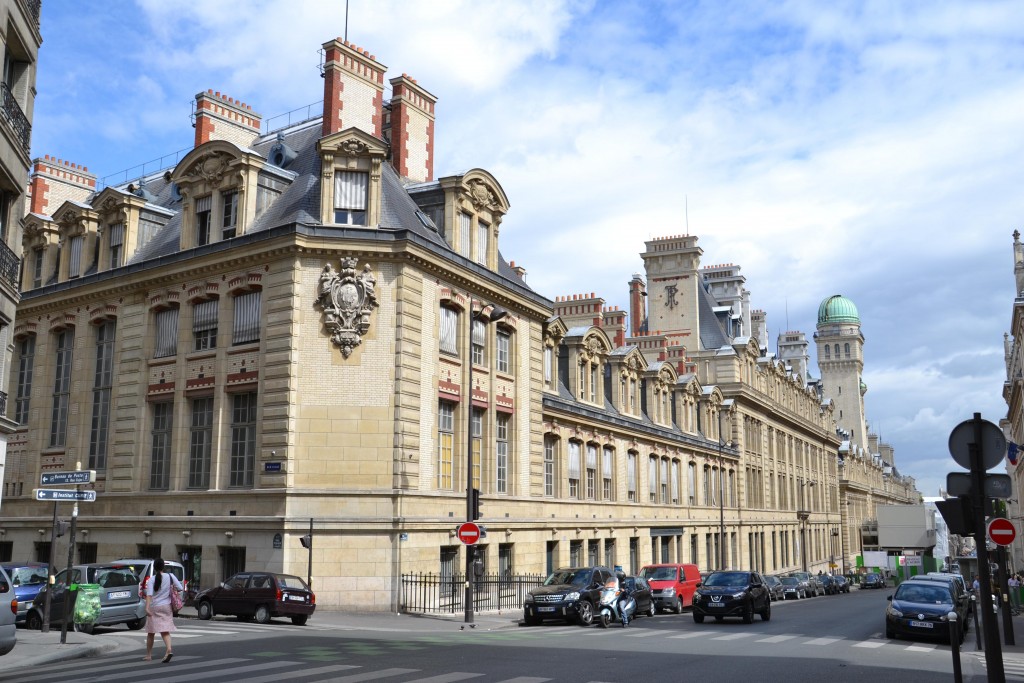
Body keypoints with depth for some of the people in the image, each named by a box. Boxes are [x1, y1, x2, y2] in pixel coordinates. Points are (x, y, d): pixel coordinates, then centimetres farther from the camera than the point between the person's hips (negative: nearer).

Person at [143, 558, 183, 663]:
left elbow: (149, 595, -20)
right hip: (166, 607, 2)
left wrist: (147, 608, -28)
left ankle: (148, 655, 21)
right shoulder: (170, 576, -1)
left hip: (154, 607, -2)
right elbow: (180, 588, -5)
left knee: (151, 632, 11)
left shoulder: (152, 580, -8)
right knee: (165, 631, 3)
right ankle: (169, 649, -19)